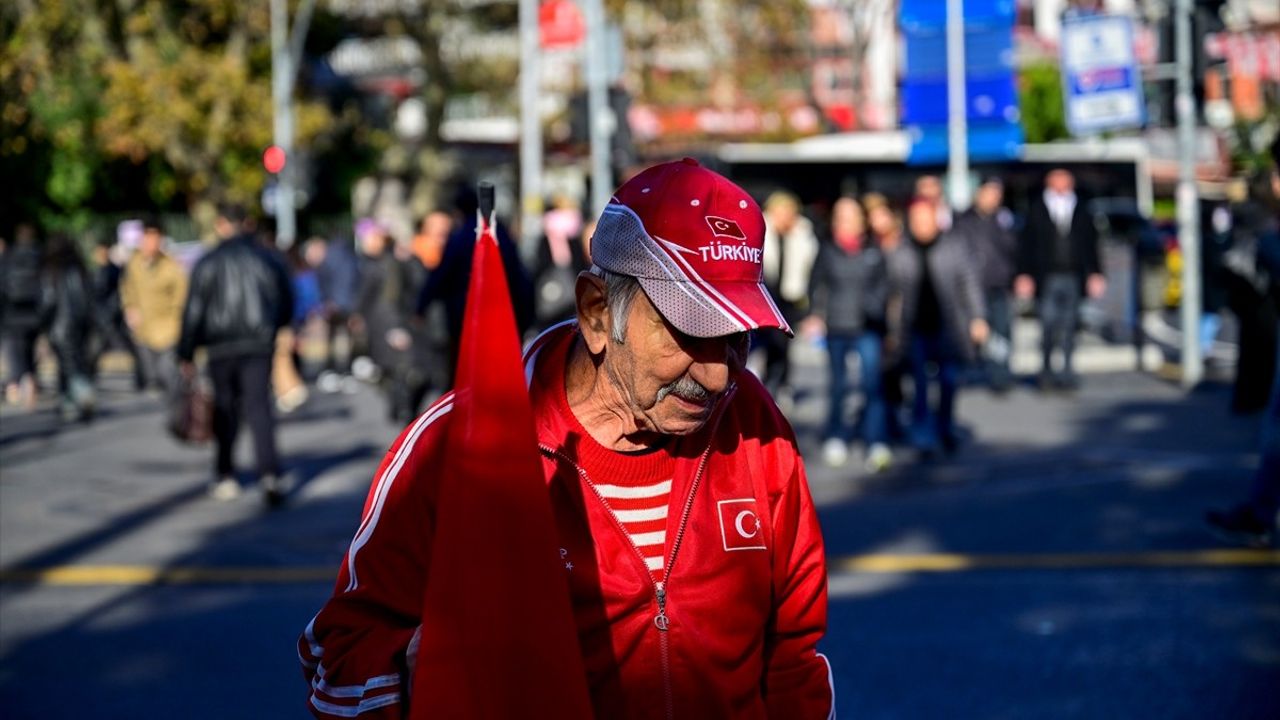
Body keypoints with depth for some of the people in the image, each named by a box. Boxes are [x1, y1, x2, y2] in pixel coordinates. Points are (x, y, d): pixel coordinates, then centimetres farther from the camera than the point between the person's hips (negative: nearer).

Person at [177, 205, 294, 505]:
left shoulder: (209, 263, -2)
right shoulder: (268, 259, 7)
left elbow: (194, 311, -5)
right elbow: (287, 305, 13)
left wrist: (186, 354, -1)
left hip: (221, 347, -1)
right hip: (260, 345, 1)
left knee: (225, 412, 11)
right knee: (259, 407, -5)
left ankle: (225, 476, 19)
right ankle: (270, 473, -22)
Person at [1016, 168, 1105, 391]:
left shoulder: (1081, 212, 10)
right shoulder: (1036, 211, 5)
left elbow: (1091, 245, 12)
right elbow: (1026, 245, 4)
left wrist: (1095, 274, 6)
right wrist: (1024, 275, -3)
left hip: (1073, 278, 2)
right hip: (1047, 278, -2)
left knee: (1069, 325, 1)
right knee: (1048, 324, -5)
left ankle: (1067, 371, 5)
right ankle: (1047, 370, 7)